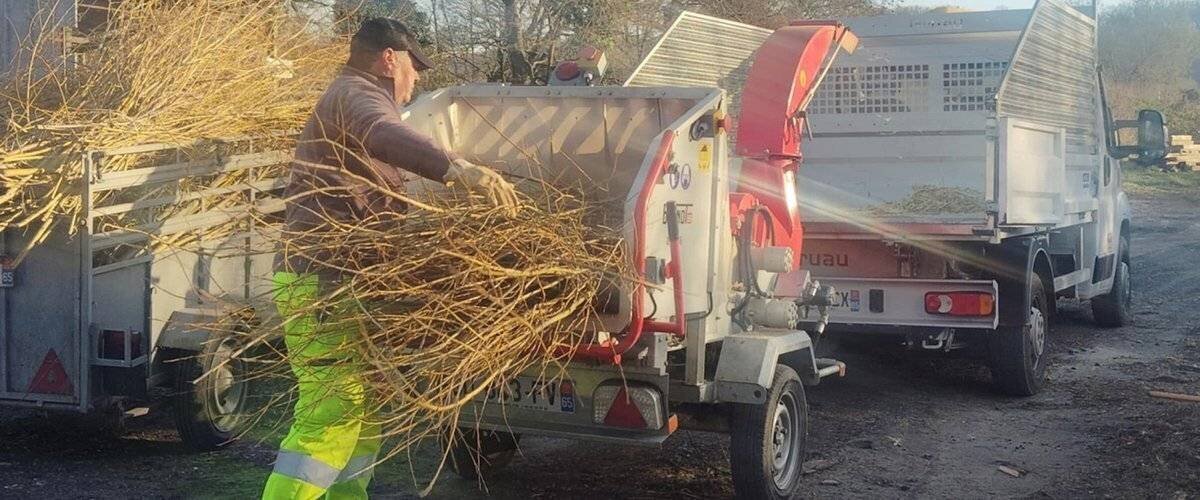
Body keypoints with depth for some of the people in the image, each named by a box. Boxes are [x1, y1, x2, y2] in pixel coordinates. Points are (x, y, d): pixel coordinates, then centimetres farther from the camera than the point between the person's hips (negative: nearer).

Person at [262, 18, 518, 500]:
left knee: (360, 412, 12)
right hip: (324, 284, -11)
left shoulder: (351, 99, 29)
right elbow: (380, 133, -33)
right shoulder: (354, 93, -6)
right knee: (329, 419, -17)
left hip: (335, 283, 11)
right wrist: (457, 168, -46)